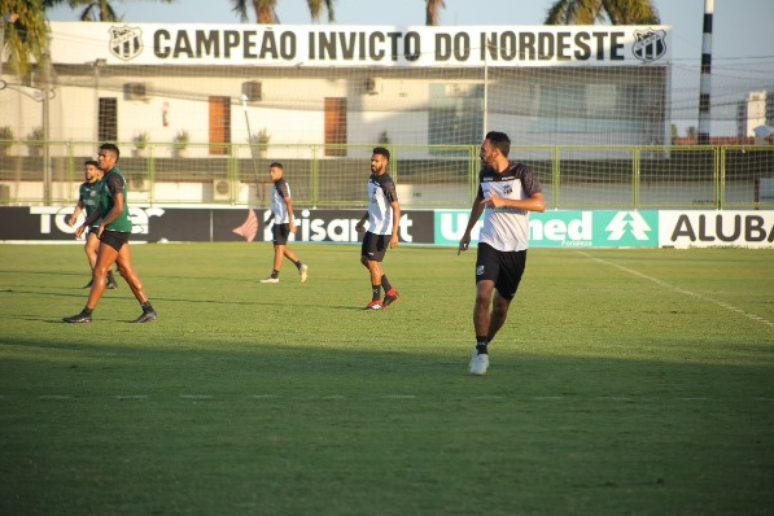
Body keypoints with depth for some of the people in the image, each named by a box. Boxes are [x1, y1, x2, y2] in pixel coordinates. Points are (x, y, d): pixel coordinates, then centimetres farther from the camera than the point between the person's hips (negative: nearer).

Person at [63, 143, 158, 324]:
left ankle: (86, 314, -5)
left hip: (115, 230, -10)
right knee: (126, 270, 10)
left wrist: (102, 224, -14)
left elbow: (118, 207, -23)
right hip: (120, 229, 10)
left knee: (99, 271, -7)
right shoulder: (108, 177, 19)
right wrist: (85, 224, 19)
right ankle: (148, 310, 9)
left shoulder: (113, 177, -14)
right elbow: (102, 207, 24)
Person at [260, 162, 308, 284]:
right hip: (279, 222, 10)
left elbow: (288, 202, -22)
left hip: (282, 222, -10)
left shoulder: (281, 185, -13)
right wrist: (270, 219, 28)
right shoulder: (278, 185, 17)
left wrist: (291, 221, -27)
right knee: (282, 247, 15)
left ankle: (274, 276, -3)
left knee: (279, 247, -6)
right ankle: (300, 266, 13)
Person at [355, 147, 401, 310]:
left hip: (382, 230, -10)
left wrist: (394, 234, -27)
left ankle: (376, 301, 7)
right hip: (372, 228, 10)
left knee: (372, 262, -5)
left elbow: (396, 208, -22)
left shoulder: (386, 183, -19)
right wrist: (363, 221, 25)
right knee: (365, 259, 14)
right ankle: (390, 292, 22)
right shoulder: (372, 178, 9)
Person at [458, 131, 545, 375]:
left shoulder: (522, 173, -9)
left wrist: (504, 201, -24)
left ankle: (482, 348, 27)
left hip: (516, 248, -2)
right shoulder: (485, 174, 6)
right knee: (483, 295, -19)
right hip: (490, 243, 2)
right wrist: (468, 231, 30)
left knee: (501, 305, 6)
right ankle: (481, 351, -11)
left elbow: (540, 204, -18)